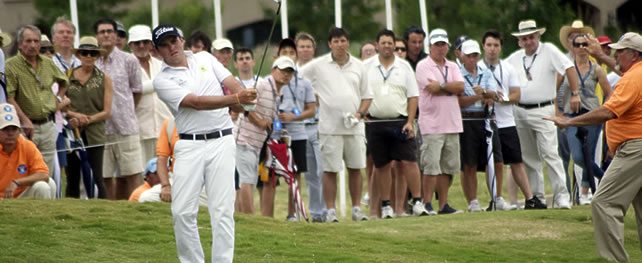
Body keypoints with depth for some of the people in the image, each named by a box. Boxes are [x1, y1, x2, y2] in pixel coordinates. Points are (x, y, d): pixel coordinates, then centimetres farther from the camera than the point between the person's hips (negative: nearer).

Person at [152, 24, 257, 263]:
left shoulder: (205, 59, 13)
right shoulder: (163, 80, -1)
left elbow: (232, 84, 6)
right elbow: (196, 103, -13)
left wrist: (242, 99, -19)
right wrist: (235, 98, -23)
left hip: (221, 142, 2)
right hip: (189, 146, -2)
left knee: (222, 210, -5)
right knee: (182, 212, -7)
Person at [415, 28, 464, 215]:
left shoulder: (453, 67, 16)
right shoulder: (423, 66, -1)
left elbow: (461, 87, 0)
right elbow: (432, 89, -14)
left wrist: (441, 86, -10)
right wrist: (451, 88, -1)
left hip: (452, 124, 6)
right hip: (432, 124, -6)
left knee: (448, 167, 6)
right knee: (432, 166, -10)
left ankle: (443, 205, 10)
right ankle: (427, 204, -6)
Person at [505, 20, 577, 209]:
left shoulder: (549, 51, -4)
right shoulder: (514, 58, 11)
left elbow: (569, 68, -10)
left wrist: (575, 94, -17)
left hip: (543, 111, -6)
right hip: (520, 113, 6)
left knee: (549, 153, -14)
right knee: (529, 158, 11)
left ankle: (562, 196, -14)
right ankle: (536, 196, 19)